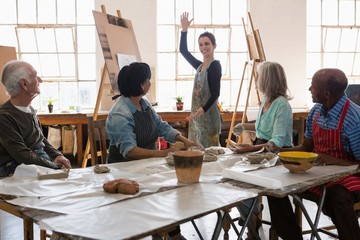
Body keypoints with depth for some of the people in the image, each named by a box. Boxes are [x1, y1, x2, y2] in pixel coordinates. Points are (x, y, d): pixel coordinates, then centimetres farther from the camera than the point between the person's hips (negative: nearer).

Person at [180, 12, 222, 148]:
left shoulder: (215, 65, -9)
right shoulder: (200, 66, 13)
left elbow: (215, 93, -16)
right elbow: (183, 51, 24)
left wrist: (203, 109, -28)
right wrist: (184, 30, 16)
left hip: (208, 115, -8)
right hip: (197, 115, 8)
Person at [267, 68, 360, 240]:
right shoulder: (316, 111, 1)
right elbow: (306, 147, 13)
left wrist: (334, 160, -29)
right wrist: (278, 151, -1)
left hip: (345, 175, -7)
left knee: (337, 197, -38)